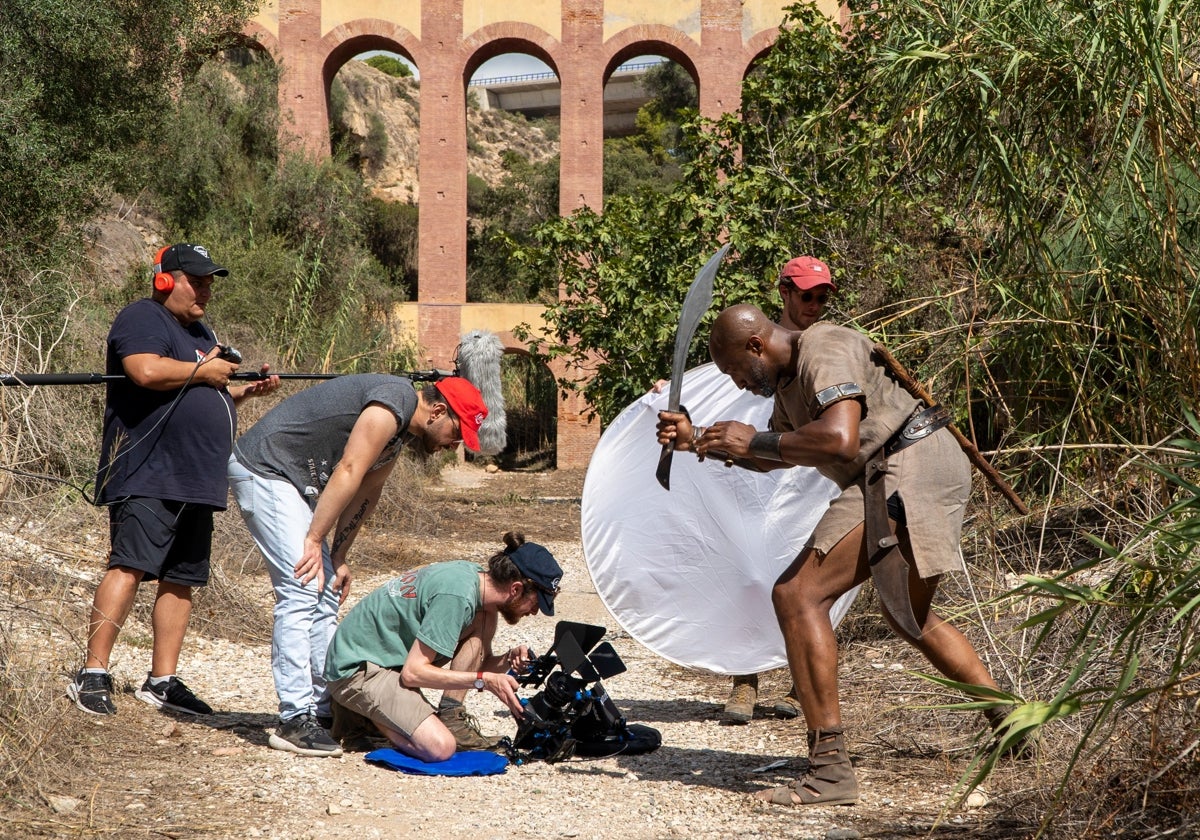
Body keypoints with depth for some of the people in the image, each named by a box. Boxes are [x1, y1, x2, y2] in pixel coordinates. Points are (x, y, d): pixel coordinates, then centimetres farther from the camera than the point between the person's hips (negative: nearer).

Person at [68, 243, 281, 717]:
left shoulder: (199, 332, 25)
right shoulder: (142, 319, -4)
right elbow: (147, 371, -23)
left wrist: (249, 390, 16)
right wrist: (202, 371, -10)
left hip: (195, 482, 9)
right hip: (147, 476, -9)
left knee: (182, 579, 7)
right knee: (129, 567, -17)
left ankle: (162, 682, 11)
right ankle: (92, 675, -16)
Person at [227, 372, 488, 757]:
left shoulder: (399, 432, 14)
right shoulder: (395, 401, -18)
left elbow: (365, 493, 16)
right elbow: (348, 472, -21)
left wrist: (338, 558, 11)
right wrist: (315, 540, -18)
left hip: (293, 481, 11)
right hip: (263, 469, -11)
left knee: (324, 596, 10)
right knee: (301, 592, -16)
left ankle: (324, 712, 15)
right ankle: (295, 722, -17)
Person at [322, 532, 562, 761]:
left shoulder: (475, 576, 3)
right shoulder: (458, 594, -25)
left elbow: (479, 662, 13)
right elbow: (413, 672, -25)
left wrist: (508, 660, -8)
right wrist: (485, 680, -23)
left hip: (391, 652, 9)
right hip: (357, 667, -9)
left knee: (485, 617, -1)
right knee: (440, 747, -26)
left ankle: (450, 716, 0)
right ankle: (365, 715, -1)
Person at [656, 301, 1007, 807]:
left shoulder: (826, 352, -14)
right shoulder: (788, 379, 18)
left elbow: (839, 440, -30)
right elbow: (770, 460, 33)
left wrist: (752, 441, -19)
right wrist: (698, 442, 22)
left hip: (905, 471, -11)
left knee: (797, 595, -15)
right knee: (909, 618, 29)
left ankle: (830, 769, -20)